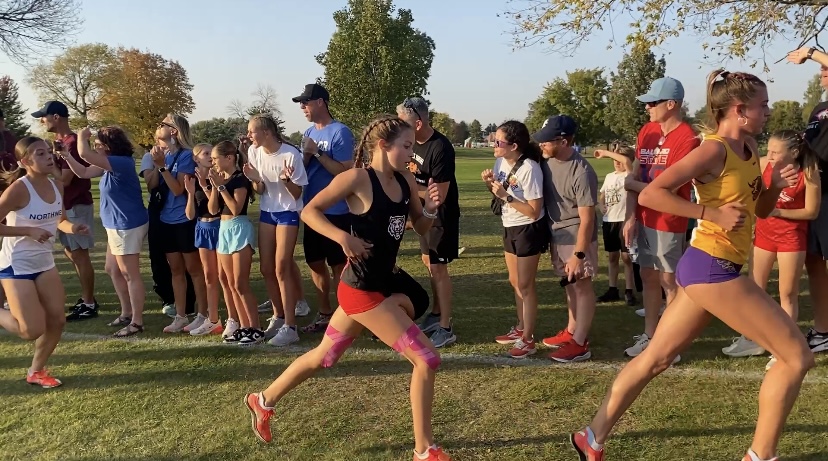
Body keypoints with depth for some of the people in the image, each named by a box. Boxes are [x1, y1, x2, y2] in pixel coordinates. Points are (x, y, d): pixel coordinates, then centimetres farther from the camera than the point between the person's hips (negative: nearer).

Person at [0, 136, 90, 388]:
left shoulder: (57, 186, 0)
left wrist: (72, 228, -7)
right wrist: (29, 231, -25)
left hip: (44, 263, 7)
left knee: (57, 321, 8)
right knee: (32, 331, -8)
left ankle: (36, 371, 29)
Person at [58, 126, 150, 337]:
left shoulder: (122, 162, -22)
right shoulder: (109, 165, 10)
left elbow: (85, 153, -27)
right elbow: (83, 172, 21)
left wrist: (82, 136, -8)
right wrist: (66, 156, 8)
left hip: (128, 226, -11)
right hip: (117, 226, 11)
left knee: (130, 274, -3)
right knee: (112, 269, 19)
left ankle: (137, 322, 6)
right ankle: (126, 312, 30)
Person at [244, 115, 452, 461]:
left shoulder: (405, 181, 6)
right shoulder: (357, 178, -15)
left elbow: (421, 228, 13)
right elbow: (309, 211, -12)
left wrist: (431, 209, -8)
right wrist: (344, 237, -25)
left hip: (382, 283, 8)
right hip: (362, 290, -8)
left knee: (322, 358, 22)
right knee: (426, 359, -6)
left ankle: (263, 401, 43)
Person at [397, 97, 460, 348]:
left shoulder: (440, 148, -25)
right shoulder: (415, 142, 1)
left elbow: (439, 194, -26)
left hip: (441, 216, -9)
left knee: (438, 268, -5)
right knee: (429, 263, 17)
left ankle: (445, 329, 3)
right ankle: (436, 314, 32)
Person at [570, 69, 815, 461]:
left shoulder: (749, 149, 14)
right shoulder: (714, 149, -13)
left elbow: (761, 210, 24)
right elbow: (650, 194, -21)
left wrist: (776, 185, 3)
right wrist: (713, 213, -21)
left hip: (707, 268, 9)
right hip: (712, 268, -9)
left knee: (655, 358, 13)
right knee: (797, 355, -1)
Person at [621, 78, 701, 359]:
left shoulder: (687, 138, -17)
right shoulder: (646, 131, 6)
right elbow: (635, 176, 4)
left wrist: (632, 185, -5)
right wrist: (631, 216, -4)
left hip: (669, 222, -7)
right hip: (644, 218, 7)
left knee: (669, 280, 2)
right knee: (648, 277, 14)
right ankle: (649, 336, 26)